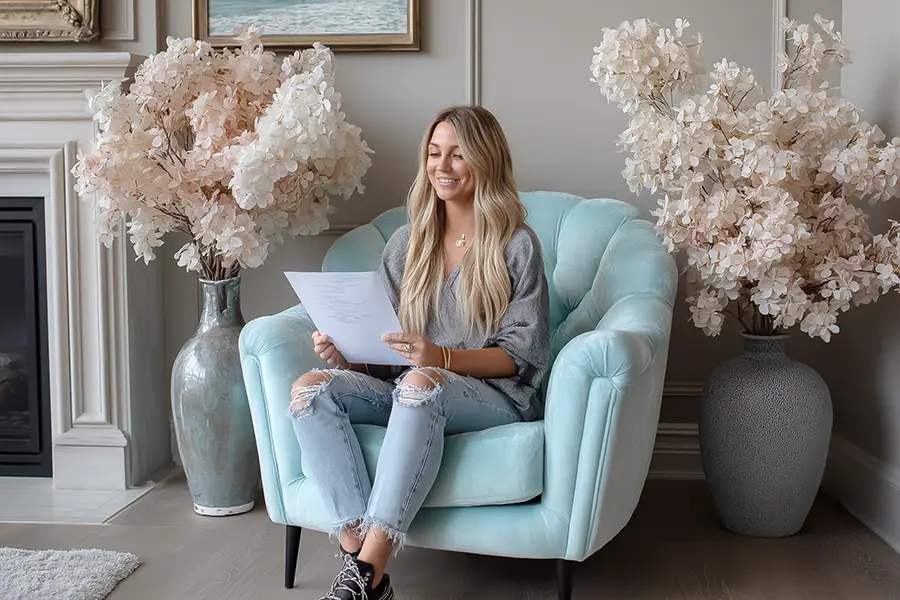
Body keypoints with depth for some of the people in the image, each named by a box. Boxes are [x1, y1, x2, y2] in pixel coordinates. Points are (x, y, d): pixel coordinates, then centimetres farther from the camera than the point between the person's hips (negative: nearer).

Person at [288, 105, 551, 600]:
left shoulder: (517, 246, 1)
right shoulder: (407, 244, 14)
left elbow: (525, 355, -6)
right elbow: (384, 351, 14)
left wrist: (442, 358, -22)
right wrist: (347, 354, -10)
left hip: (493, 396, -5)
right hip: (407, 389, 5)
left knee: (421, 382, -38)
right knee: (309, 388, -22)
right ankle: (357, 550, -33)